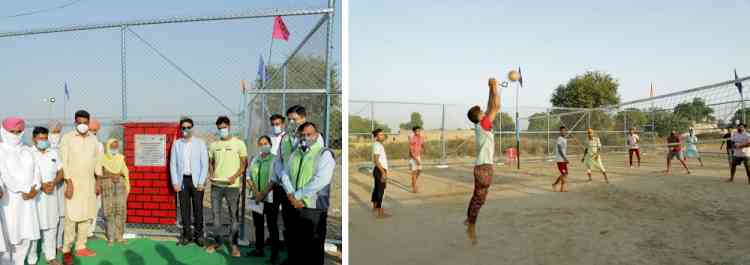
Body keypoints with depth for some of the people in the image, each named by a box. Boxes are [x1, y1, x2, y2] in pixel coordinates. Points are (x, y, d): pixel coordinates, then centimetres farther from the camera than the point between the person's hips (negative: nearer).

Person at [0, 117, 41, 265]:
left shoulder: (27, 150, 13)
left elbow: (35, 171, 7)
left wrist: (35, 189, -10)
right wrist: (23, 191, -14)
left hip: (28, 197, 4)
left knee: (27, 233, 6)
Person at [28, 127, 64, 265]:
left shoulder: (53, 153, 11)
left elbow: (60, 172, 11)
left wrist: (53, 183, -8)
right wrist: (41, 186, -20)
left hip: (51, 194, 5)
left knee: (52, 225, 9)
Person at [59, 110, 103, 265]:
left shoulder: (93, 139, 9)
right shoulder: (67, 138, -5)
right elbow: (63, 162, -9)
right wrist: (69, 182, -15)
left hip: (89, 183, 5)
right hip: (73, 182, -5)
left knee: (87, 216, 7)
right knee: (71, 217, -6)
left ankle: (81, 247, 17)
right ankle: (66, 250, 4)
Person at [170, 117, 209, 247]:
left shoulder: (200, 143, 0)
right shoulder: (176, 144, 6)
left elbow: (205, 164, -2)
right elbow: (173, 164, 6)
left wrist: (201, 182, -9)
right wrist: (175, 182, -2)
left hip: (196, 180, -2)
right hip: (182, 180, 2)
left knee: (198, 208, 1)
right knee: (184, 208, 5)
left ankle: (199, 235, 10)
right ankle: (187, 235, 14)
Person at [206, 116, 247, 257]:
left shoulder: (238, 143, -1)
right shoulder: (213, 145, 10)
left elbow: (244, 163, -1)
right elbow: (210, 163, 17)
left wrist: (235, 176, -15)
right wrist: (211, 175, -2)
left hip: (232, 185, -3)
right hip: (216, 185, 4)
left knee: (234, 215, 1)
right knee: (216, 214, 9)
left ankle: (233, 243, 10)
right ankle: (217, 241, 21)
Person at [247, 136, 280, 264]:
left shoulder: (275, 160, -8)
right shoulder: (255, 159, 10)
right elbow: (249, 177, 8)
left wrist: (263, 194, -17)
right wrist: (256, 191, -6)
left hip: (270, 198, -6)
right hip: (256, 198, 6)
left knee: (272, 226, -1)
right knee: (258, 224, 14)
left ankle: (274, 254, 3)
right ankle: (259, 249, 27)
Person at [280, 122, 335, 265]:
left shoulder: (325, 154, -6)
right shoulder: (295, 154, 14)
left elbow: (320, 181, -18)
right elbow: (285, 174, 7)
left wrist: (297, 195, -14)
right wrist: (291, 195, -10)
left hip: (314, 209, -6)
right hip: (295, 208, 6)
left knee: (314, 250, 3)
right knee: (295, 248, 15)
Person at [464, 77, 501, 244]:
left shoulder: (480, 125, 10)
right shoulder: (483, 125, -13)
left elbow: (490, 107, 20)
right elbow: (496, 107, -15)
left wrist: (491, 90, 19)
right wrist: (494, 87, -7)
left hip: (483, 166, 9)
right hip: (484, 167, -9)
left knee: (477, 196, 18)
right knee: (479, 198, -4)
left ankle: (469, 219, 27)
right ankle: (471, 227, 0)